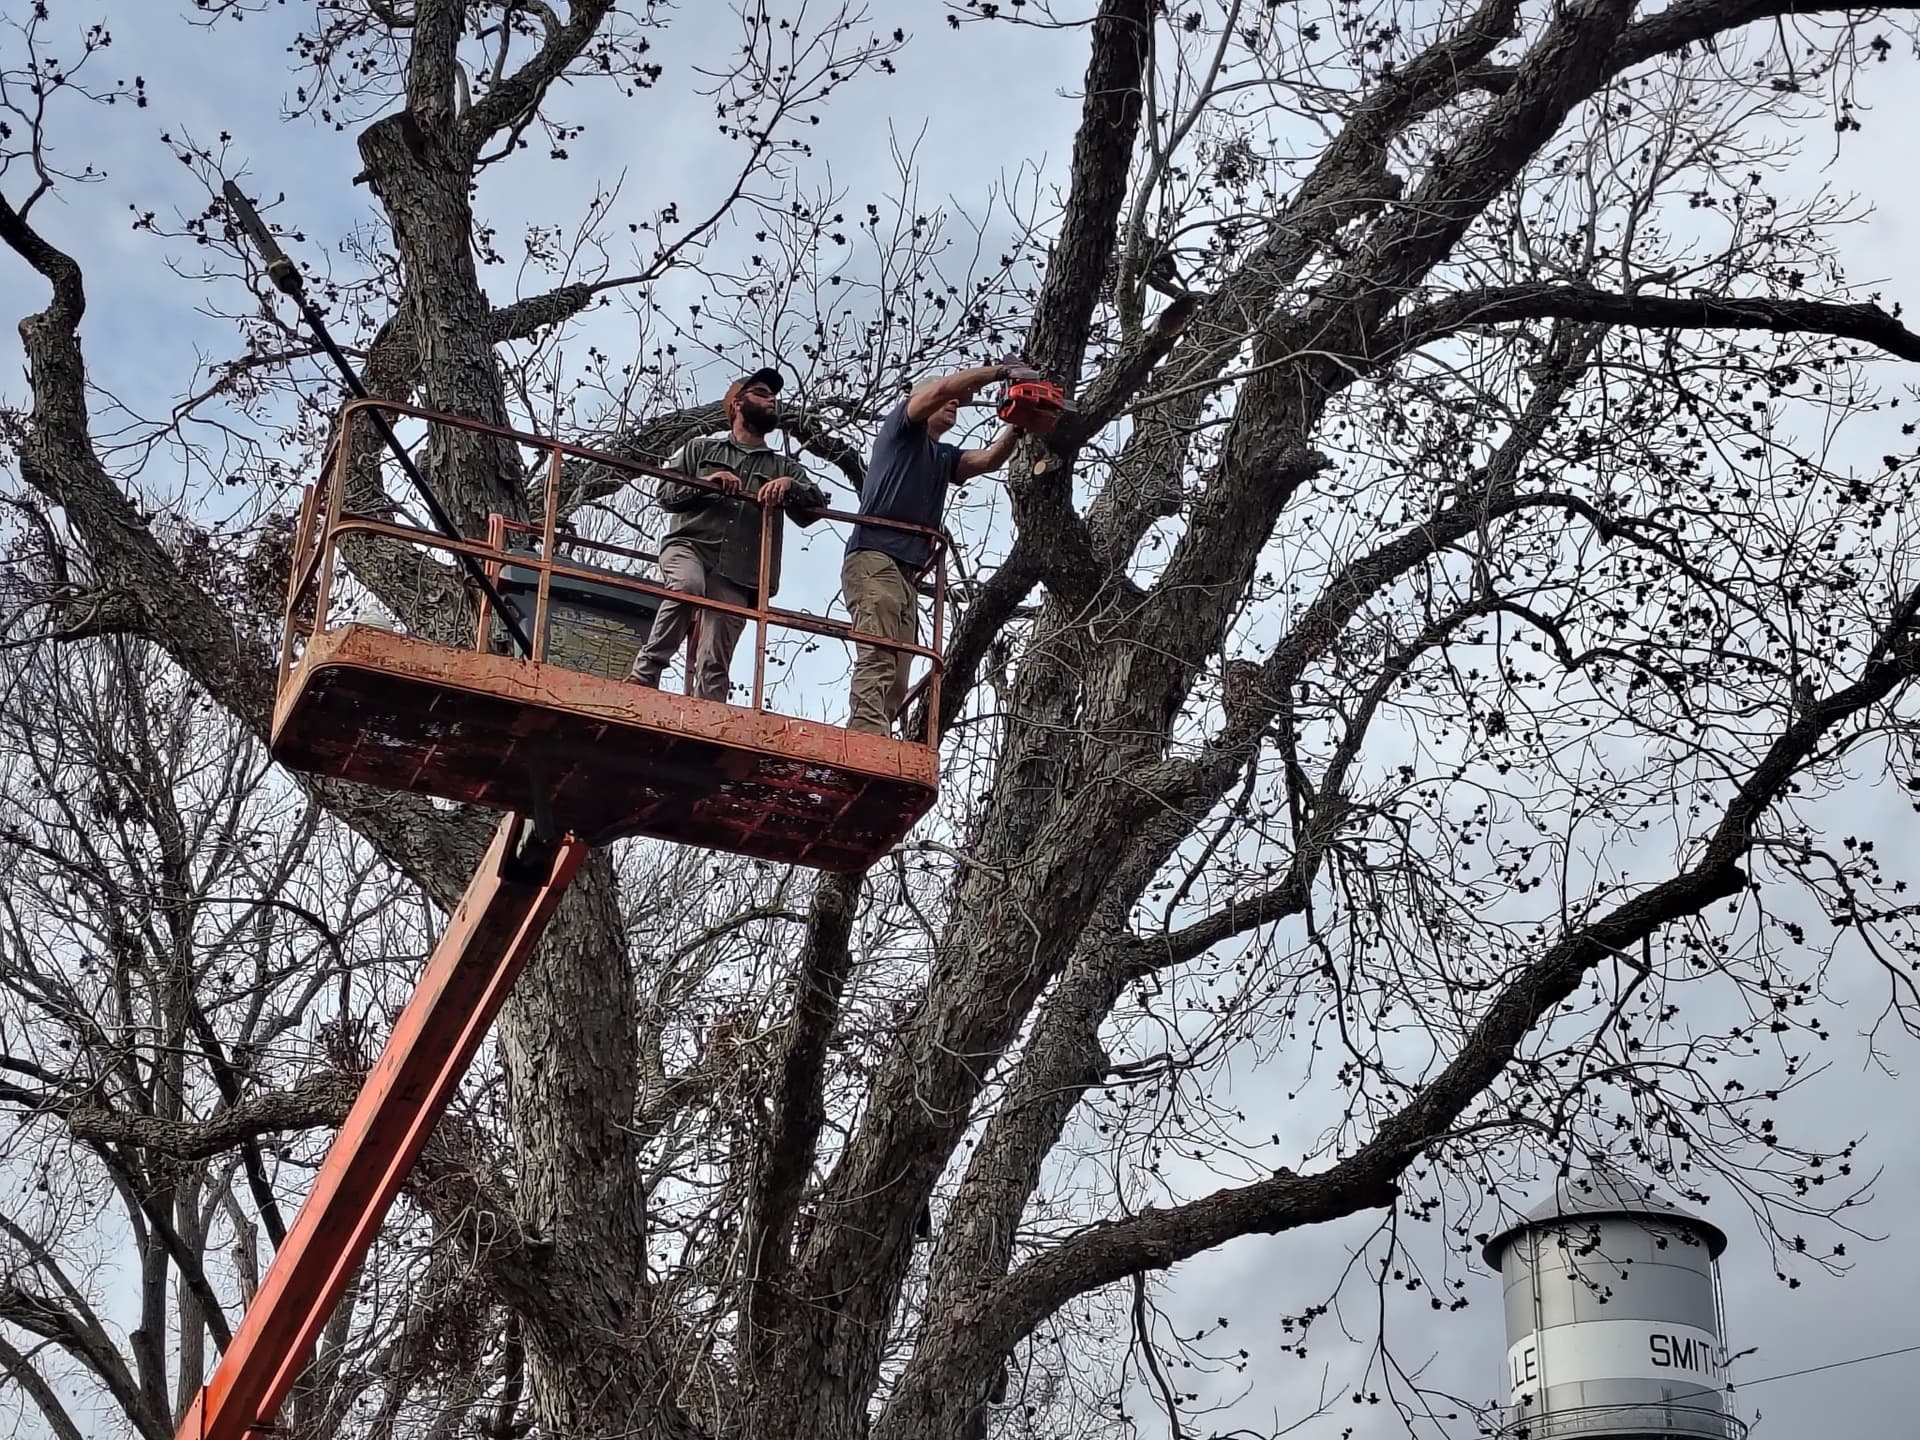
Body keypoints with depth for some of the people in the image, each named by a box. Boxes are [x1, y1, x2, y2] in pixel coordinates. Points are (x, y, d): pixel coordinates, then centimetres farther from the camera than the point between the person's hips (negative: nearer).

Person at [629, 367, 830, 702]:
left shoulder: (782, 468, 27)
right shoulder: (702, 449, 23)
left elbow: (815, 509, 12)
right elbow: (666, 494, 13)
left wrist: (790, 485, -9)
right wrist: (705, 484, -5)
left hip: (737, 572, 2)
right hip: (689, 545, -2)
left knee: (714, 663, -11)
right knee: (687, 586, -36)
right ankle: (644, 675, -31)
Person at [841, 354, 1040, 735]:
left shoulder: (944, 457, 30)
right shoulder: (903, 426, 10)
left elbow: (989, 460, 14)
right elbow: (940, 389, -7)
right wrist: (1002, 370, -3)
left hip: (909, 572, 9)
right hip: (874, 560, -9)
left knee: (895, 684, -1)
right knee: (878, 662, -24)